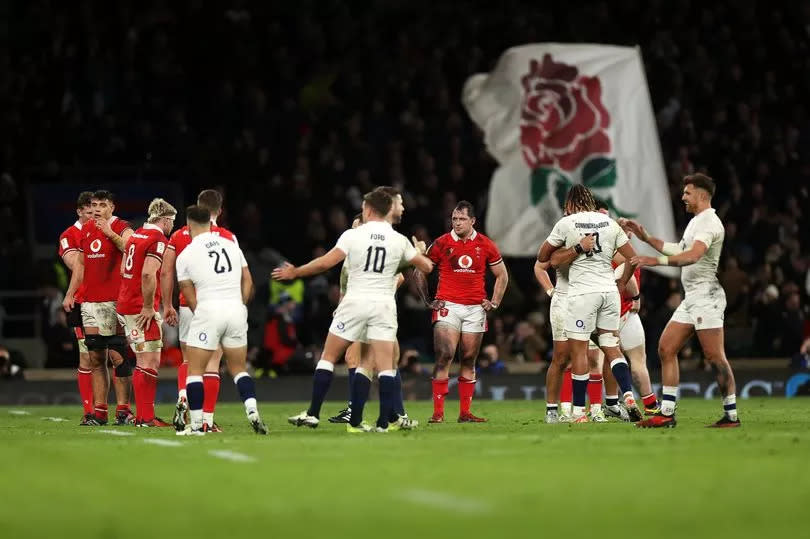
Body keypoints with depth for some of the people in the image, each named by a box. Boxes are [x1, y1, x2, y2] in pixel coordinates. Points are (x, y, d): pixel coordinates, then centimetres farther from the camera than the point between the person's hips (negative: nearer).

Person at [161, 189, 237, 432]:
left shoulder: (179, 236, 5)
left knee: (188, 359, 19)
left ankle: (183, 398, -7)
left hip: (187, 306, 2)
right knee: (212, 363, 2)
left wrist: (167, 305, 11)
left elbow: (166, 272, 4)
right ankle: (207, 419, -1)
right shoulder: (227, 238, -2)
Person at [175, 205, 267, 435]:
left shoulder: (185, 255, 2)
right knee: (238, 368, 16)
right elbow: (248, 283, 12)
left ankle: (197, 424, 0)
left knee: (195, 369, 6)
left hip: (208, 310, -4)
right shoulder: (231, 245, 12)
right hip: (236, 309, 4)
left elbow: (190, 298, 3)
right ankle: (252, 410, -5)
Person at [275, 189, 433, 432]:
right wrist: (421, 252, 36)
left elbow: (325, 262, -9)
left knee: (328, 357, 10)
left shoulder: (353, 235, -4)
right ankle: (383, 422, -9)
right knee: (385, 365, 1)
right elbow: (426, 266, 13)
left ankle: (312, 414, 9)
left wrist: (294, 272, 3)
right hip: (384, 304, 2)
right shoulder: (399, 241, 3)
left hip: (355, 301, -2)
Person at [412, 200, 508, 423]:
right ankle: (438, 412, -15)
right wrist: (428, 301, 3)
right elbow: (420, 272, 8)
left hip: (475, 308, 3)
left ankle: (465, 413, 11)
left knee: (469, 360, 6)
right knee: (444, 355, -14)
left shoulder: (485, 245, 4)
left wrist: (494, 302, 7)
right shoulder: (441, 244, -1)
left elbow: (502, 275, 16)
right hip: (447, 305, -2)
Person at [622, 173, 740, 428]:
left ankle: (731, 415, -5)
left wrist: (656, 261, -36)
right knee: (666, 349, 6)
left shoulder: (709, 223, -14)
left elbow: (693, 255, -30)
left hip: (706, 296, -11)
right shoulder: (695, 221, 20)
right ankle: (667, 414, 7)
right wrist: (646, 237, 29)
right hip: (691, 299, 11)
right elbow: (679, 251, 33)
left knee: (715, 357, -10)